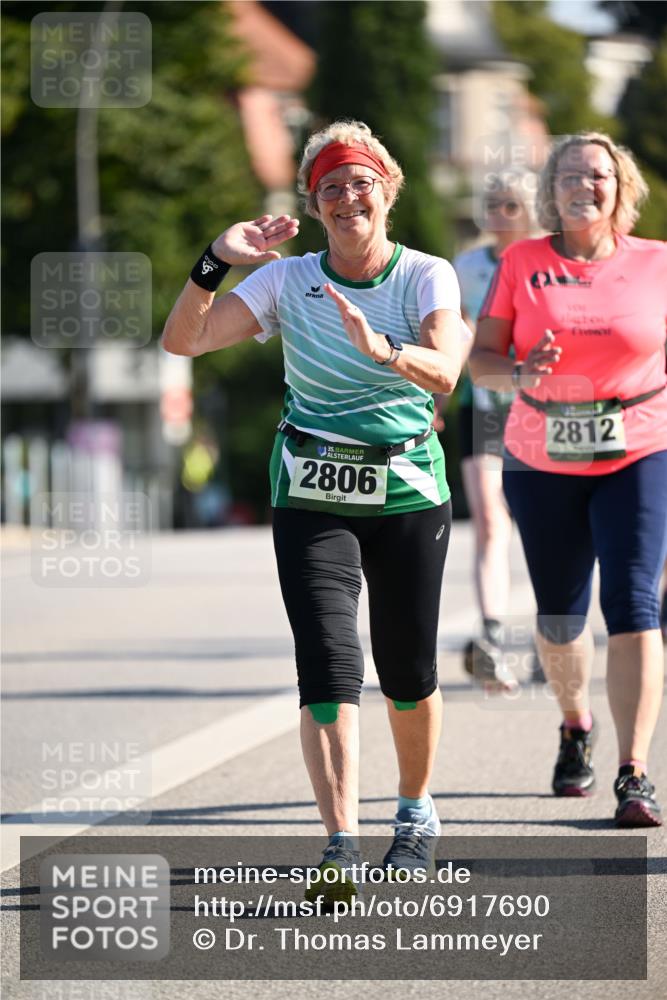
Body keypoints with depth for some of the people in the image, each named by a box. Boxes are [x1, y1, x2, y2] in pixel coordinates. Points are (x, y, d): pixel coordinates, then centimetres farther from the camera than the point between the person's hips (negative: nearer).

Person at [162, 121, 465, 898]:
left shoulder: (428, 277, -5)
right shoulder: (287, 280, -2)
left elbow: (444, 372, -24)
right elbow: (183, 340, -11)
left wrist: (383, 350, -44)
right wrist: (215, 263, -25)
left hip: (407, 491, 0)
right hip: (311, 497, 0)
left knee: (407, 671, 8)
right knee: (327, 664, -15)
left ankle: (417, 813, 34)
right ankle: (341, 848, -19)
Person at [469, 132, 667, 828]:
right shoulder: (521, 263, -1)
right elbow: (479, 357, -2)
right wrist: (517, 373, -21)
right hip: (543, 462, 2)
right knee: (559, 614, 11)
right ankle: (576, 727, 42)